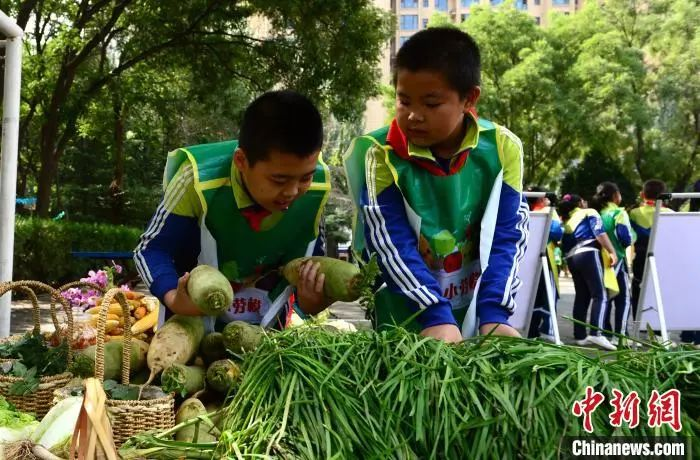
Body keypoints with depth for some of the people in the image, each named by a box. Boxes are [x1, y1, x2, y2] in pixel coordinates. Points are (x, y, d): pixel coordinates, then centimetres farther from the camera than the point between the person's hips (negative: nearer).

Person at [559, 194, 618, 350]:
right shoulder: (589, 213, 9)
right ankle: (596, 333, -26)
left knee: (581, 297, 8)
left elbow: (564, 246, 19)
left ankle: (580, 336, 3)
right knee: (600, 295, -11)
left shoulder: (567, 222, 26)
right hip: (588, 254, -7)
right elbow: (599, 233, -7)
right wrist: (612, 252, -11)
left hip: (572, 259, 7)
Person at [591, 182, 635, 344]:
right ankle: (620, 334, -3)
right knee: (623, 298, 1)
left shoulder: (597, 213, 8)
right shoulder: (619, 213, -8)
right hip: (616, 258, -6)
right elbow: (627, 239, -14)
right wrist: (633, 232, 6)